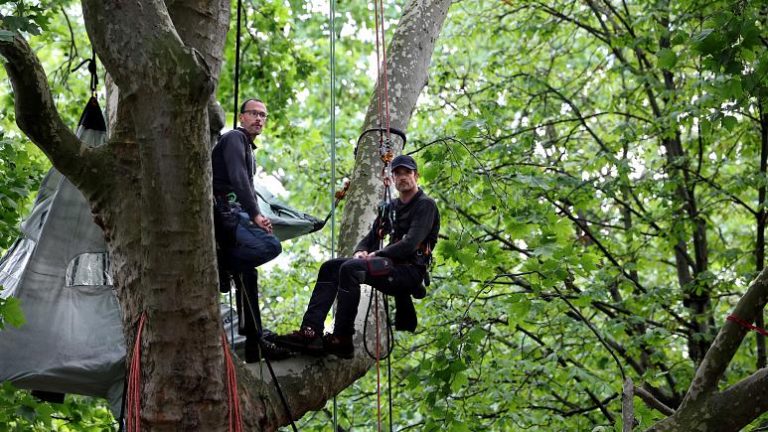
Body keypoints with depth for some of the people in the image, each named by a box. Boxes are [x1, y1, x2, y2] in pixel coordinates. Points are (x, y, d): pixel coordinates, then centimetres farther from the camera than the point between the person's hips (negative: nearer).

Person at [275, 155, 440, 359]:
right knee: (330, 267, -4)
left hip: (411, 271, -9)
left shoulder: (425, 205, -4)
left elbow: (410, 244, -16)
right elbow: (371, 237, 22)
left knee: (350, 269, -29)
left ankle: (342, 340, -28)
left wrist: (376, 255, -12)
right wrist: (360, 252, -1)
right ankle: (310, 332, -18)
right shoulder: (391, 208, 22)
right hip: (392, 266, 9)